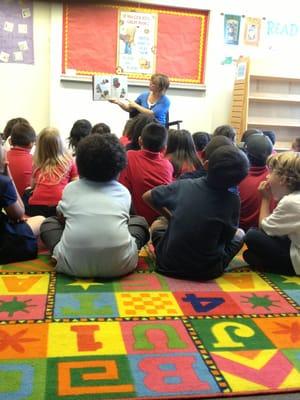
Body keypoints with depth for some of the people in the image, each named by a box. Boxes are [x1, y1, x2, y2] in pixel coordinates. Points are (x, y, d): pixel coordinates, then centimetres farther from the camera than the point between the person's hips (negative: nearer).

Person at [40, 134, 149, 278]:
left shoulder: (70, 188, 18)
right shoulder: (123, 191, 18)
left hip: (72, 264, 1)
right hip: (119, 264, 0)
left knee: (48, 222, 30)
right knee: (140, 221, 30)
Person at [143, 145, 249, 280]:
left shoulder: (184, 185, -9)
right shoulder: (232, 200, -13)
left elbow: (147, 197, 5)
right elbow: (229, 236, 1)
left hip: (168, 265, 1)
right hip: (208, 271, -1)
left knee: (156, 224, 28)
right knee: (240, 234, 22)